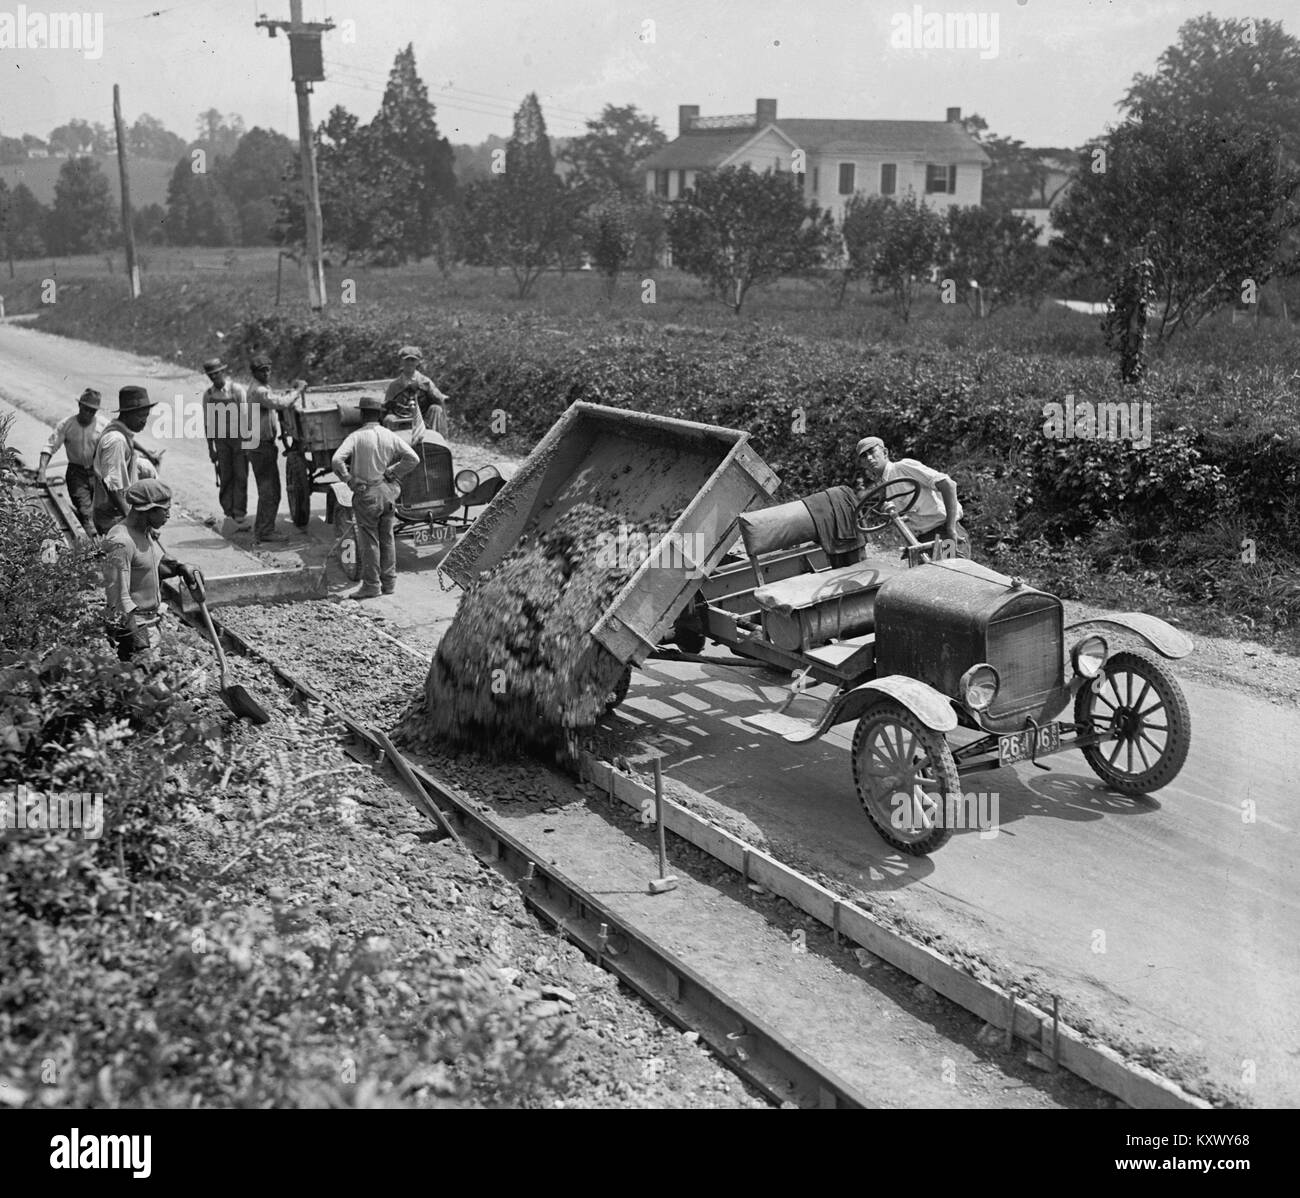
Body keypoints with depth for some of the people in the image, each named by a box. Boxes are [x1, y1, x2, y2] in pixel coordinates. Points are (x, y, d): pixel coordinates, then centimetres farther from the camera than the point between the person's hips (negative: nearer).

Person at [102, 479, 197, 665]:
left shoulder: (147, 532, 5)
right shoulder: (121, 542, -22)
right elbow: (118, 597, -22)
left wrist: (180, 567, 6)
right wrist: (137, 635, -24)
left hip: (153, 618, 9)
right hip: (133, 622, -9)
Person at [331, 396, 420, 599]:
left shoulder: (356, 437, -10)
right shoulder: (391, 436, 2)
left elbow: (337, 460, -21)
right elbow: (413, 458, -3)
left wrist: (349, 480, -8)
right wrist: (392, 473, 2)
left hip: (365, 493, -4)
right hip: (387, 492, 4)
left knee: (369, 541, 2)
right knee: (387, 538, 14)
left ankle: (371, 585, 6)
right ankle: (389, 582, 20)